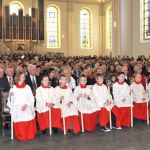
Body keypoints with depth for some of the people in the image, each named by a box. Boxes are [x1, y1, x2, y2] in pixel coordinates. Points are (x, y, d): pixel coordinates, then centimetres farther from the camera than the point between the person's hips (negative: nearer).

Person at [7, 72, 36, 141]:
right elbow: (11, 100, 11)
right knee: (19, 117, -27)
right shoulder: (13, 88, 13)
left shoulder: (27, 87, 13)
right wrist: (10, 96, -11)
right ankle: (20, 136, -11)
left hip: (26, 107, 0)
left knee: (29, 116, -27)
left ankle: (29, 135, -11)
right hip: (16, 107, 0)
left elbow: (31, 99, 6)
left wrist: (26, 105, -10)